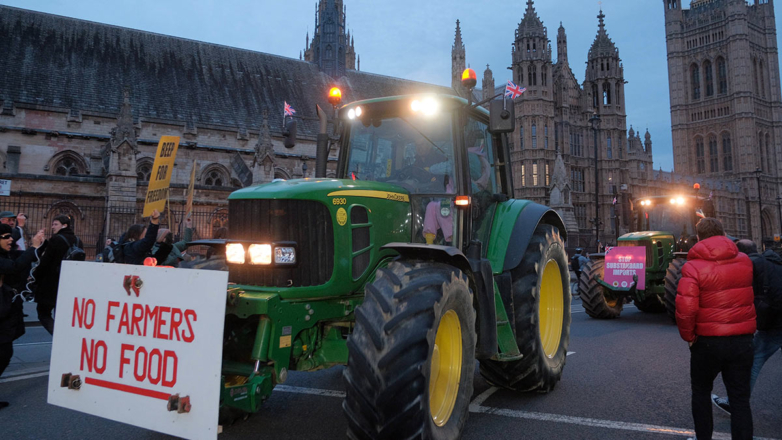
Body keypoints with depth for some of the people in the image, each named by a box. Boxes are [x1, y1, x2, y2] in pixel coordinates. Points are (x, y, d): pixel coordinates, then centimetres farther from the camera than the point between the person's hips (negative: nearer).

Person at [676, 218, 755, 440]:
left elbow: (685, 308, -23)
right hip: (743, 340, 3)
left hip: (708, 342, -3)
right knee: (740, 399, 10)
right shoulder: (745, 261, 1)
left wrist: (688, 335, -8)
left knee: (701, 393, 17)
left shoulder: (693, 266, -15)